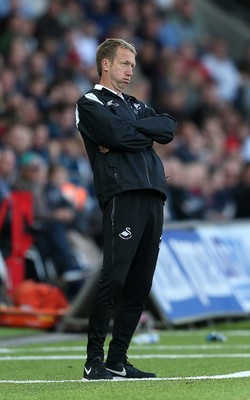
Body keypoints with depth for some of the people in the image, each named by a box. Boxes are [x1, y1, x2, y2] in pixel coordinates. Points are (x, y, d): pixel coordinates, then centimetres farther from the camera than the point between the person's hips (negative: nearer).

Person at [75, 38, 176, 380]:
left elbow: (169, 128, 9)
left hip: (153, 198, 7)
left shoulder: (136, 106, 29)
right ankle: (94, 361, -12)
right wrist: (148, 131, 5)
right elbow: (118, 136, -12)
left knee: (140, 285, 5)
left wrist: (129, 132, -3)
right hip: (122, 195, -7)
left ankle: (117, 361, 9)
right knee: (114, 278, -15)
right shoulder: (90, 104, 7)